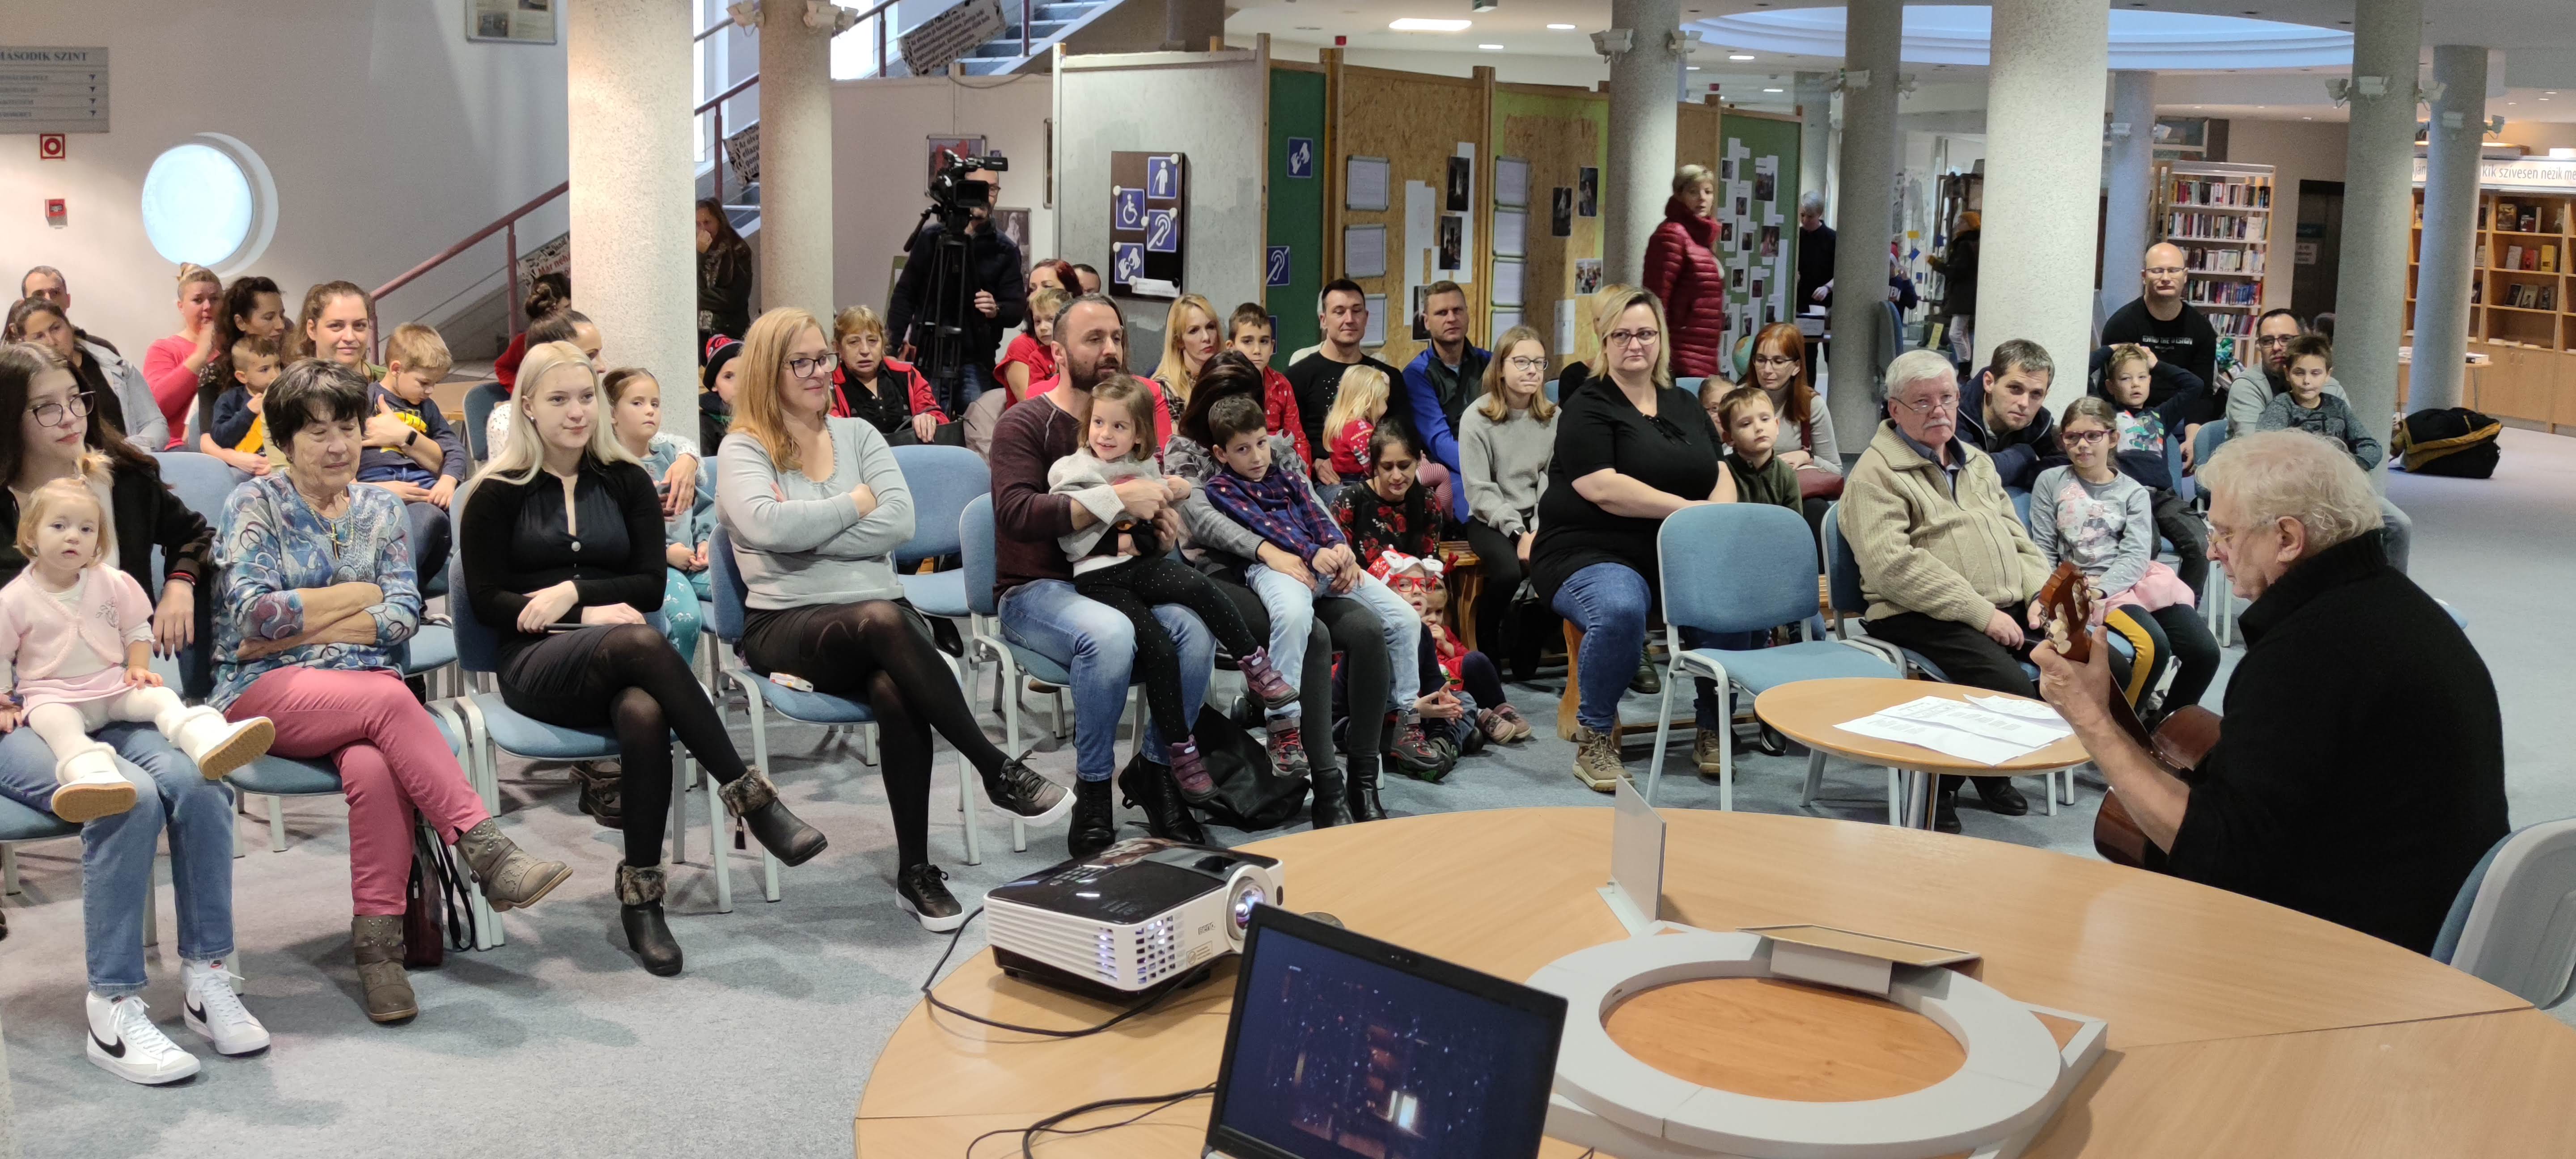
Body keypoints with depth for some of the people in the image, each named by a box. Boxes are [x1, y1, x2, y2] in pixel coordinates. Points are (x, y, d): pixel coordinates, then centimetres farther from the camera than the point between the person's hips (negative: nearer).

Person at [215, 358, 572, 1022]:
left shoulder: (379, 511, 16)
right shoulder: (255, 504, 5)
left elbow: (404, 614, 3)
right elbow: (253, 614, -8)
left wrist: (295, 625, -7)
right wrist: (360, 596, -2)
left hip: (363, 685, 3)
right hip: (266, 693, -3)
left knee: (375, 769, -34)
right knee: (390, 701, -35)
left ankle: (378, 941, -29)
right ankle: (488, 853, -38)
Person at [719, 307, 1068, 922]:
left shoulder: (857, 434, 16)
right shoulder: (743, 450, 5)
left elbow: (899, 522, 1)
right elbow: (769, 525, -16)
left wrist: (807, 531, -7)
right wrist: (858, 502, -4)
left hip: (881, 615, 3)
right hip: (787, 625, -3)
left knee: (896, 692, -34)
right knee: (882, 620, -38)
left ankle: (915, 871, -25)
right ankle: (998, 770, -31)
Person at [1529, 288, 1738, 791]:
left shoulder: (1686, 406, 19)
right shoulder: (1588, 407, -2)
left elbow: (1722, 476, 17)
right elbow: (1604, 489, -15)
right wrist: (1688, 508, -16)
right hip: (1591, 555, -6)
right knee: (1620, 611, -39)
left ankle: (1714, 729, 0)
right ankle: (1594, 739, -15)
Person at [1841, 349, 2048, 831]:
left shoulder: (1978, 464, 23)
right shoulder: (1876, 473, -4)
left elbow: (2019, 541, 25)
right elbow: (1892, 566, -17)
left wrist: (2041, 594, 3)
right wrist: (1981, 613, -19)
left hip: (2009, 610, 8)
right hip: (1924, 618, -8)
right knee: (2010, 687, -31)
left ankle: (1993, 773, 7)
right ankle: (1941, 787, -5)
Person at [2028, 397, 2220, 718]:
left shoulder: (2133, 492, 10)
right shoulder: (2051, 482, 8)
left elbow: (2136, 556, -3)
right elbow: (2044, 551, 4)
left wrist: (2098, 590, -21)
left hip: (2137, 579, 3)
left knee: (2205, 651, -13)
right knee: (2152, 645, -29)